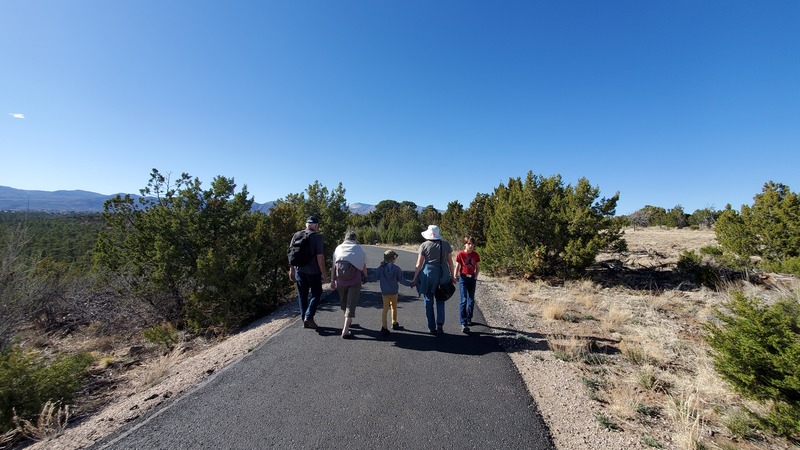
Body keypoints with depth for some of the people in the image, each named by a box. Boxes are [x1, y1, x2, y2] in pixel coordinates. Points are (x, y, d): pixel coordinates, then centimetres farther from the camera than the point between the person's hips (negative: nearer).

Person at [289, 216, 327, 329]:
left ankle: (304, 320, 20)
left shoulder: (297, 235, 6)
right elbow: (320, 256, -16)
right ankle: (309, 316, 1)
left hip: (299, 270, 5)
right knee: (316, 294, 12)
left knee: (302, 295, 14)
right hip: (313, 271, -5)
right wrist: (323, 273, -11)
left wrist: (291, 269, 17)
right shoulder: (317, 236, -11)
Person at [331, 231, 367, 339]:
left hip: (340, 280, 3)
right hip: (355, 280, -2)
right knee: (351, 304, 1)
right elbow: (363, 266, 8)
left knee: (343, 301, 23)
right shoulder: (358, 248, 9)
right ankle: (345, 331, -6)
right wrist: (365, 277, 22)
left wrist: (332, 280, 8)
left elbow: (333, 266, 5)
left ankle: (347, 321, 44)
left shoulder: (339, 247, 12)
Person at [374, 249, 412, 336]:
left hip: (384, 292, 1)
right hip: (394, 292, -1)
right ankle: (394, 324, 34)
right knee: (394, 307, 19)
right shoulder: (397, 269, -10)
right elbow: (401, 280, -6)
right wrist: (410, 283, 8)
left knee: (385, 308, 2)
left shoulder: (381, 268, -5)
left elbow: (376, 276, 1)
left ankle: (384, 327, -7)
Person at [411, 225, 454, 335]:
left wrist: (415, 279, 2)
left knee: (428, 302, 11)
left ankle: (432, 328, 17)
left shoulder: (424, 245, -5)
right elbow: (450, 261, 3)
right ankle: (440, 323, 3)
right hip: (442, 274, 2)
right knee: (440, 300, 17)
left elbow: (419, 264, -5)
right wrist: (452, 276, 13)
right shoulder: (446, 244, 1)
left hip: (428, 273, -2)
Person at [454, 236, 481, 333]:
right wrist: (455, 275, -15)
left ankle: (469, 318, 33)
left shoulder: (476, 255, 1)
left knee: (471, 300, 13)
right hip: (463, 278, -4)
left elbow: (478, 267, 9)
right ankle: (463, 324, -8)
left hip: (472, 278, 4)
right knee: (464, 300, -9)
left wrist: (476, 276, -2)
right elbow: (457, 267, -5)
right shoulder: (460, 254, -8)